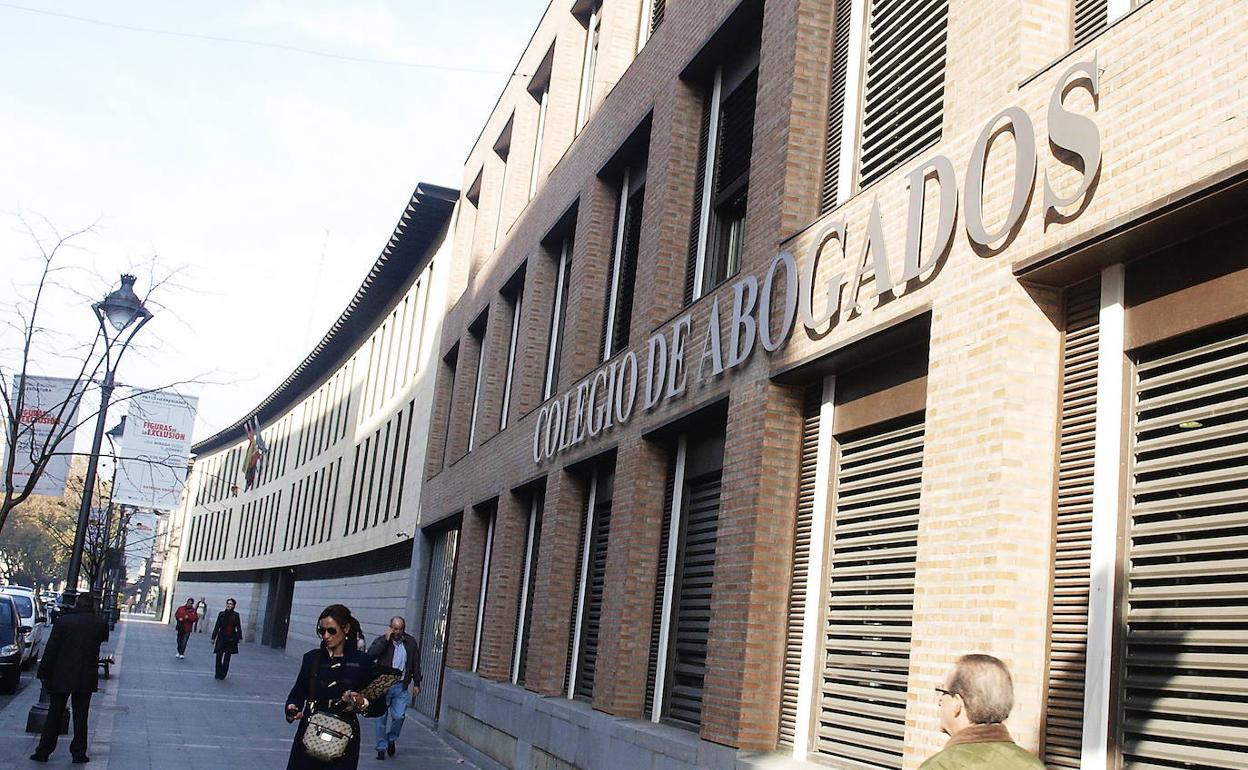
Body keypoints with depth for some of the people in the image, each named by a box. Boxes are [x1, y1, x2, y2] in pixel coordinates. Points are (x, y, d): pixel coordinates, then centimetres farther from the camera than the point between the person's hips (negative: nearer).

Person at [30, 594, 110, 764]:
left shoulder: (63, 621, -8)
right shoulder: (100, 624, -4)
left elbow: (51, 650, -7)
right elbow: (104, 638, 18)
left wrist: (44, 673, 0)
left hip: (61, 677, -1)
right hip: (86, 678, 1)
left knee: (54, 714, 9)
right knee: (80, 715, 8)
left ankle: (43, 751, 13)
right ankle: (79, 753, 10)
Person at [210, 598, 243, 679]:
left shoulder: (236, 615, 1)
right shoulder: (221, 614, 2)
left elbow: (238, 627, 3)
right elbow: (217, 626, 4)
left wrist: (239, 637, -5)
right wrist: (213, 637, 2)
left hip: (231, 639, 0)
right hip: (222, 637, 0)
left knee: (227, 658, 0)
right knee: (219, 656, -1)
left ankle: (222, 675, 8)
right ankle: (218, 673, 13)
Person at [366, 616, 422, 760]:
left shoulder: (411, 643, 7)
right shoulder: (381, 640, 0)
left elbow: (416, 664, 11)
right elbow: (371, 654, -18)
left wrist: (416, 683, 7)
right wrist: (386, 640, -17)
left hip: (401, 687, 1)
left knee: (399, 716, -5)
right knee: (382, 718, 4)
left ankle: (391, 739, 22)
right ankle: (381, 748, 16)